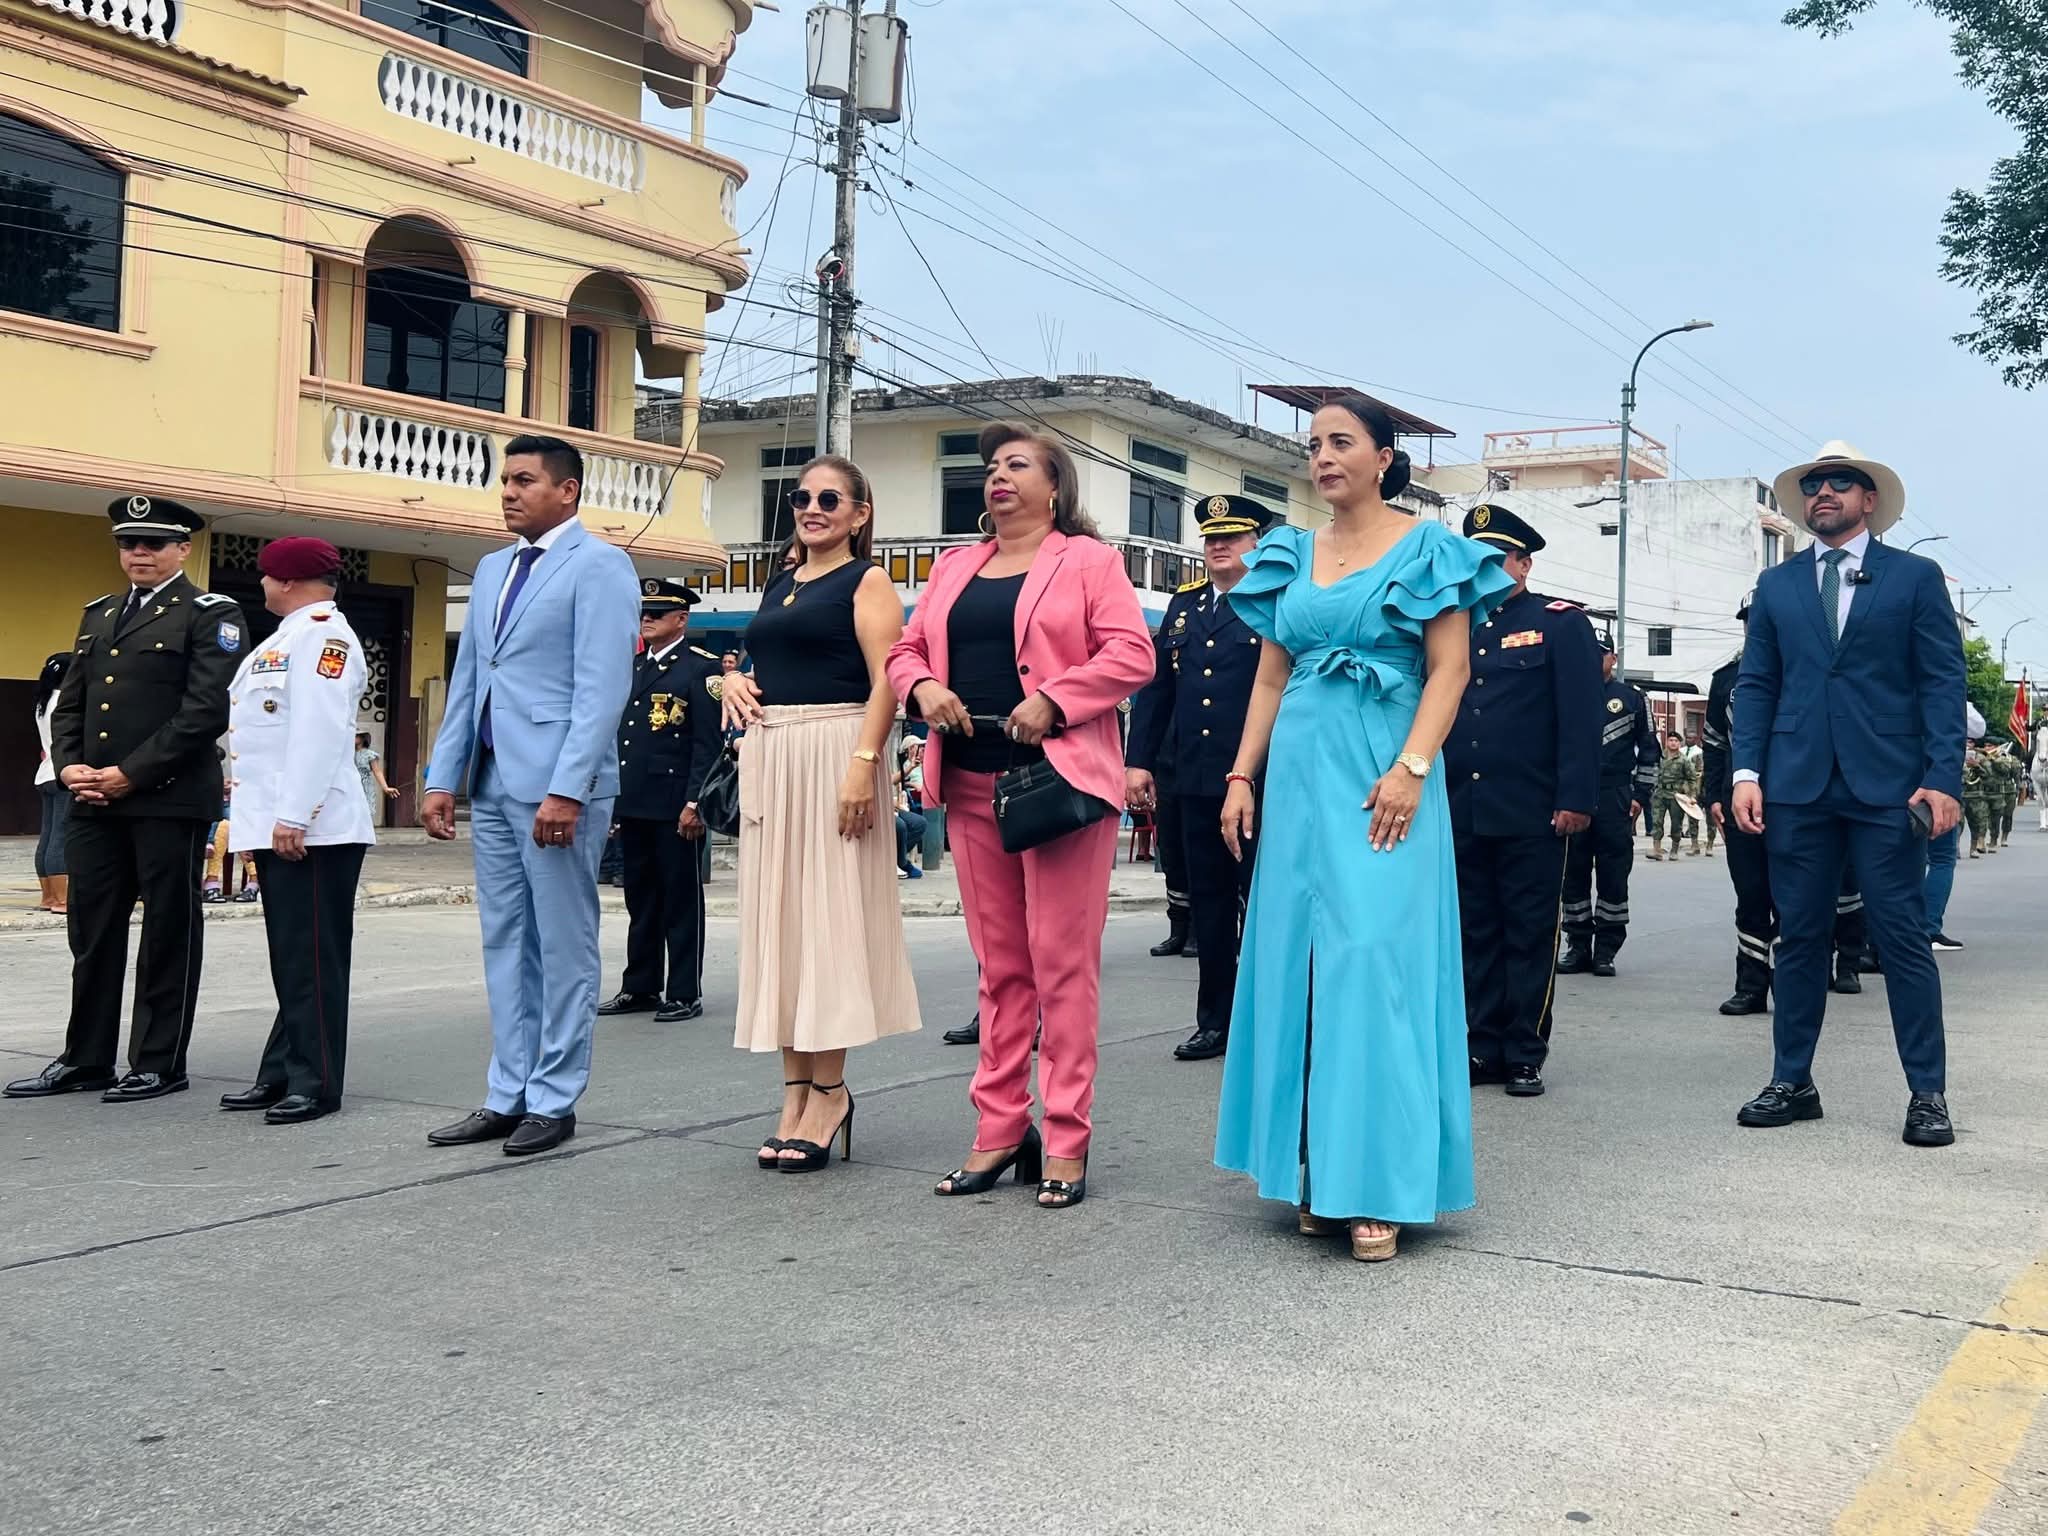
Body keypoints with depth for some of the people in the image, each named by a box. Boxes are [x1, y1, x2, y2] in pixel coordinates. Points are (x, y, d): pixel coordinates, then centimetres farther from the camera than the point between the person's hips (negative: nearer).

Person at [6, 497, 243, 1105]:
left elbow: (205, 711, -13)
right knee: (92, 932, 11)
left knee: (167, 933, 2)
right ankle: (85, 1059, 20)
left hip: (169, 800, -6)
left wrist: (131, 773, -15)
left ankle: (160, 1063, 10)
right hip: (93, 801, 7)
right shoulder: (98, 614, 19)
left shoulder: (209, 615, -3)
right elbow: (70, 702, 18)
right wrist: (69, 765, -1)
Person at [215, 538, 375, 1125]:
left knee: (313, 960, -5)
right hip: (275, 827, 10)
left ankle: (316, 1084, 0)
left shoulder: (324, 635, -12)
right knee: (289, 959, 14)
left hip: (311, 831, -10)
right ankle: (283, 1073, 21)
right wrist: (259, 815, 20)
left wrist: (293, 817, -24)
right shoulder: (287, 637, 20)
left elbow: (320, 732, -21)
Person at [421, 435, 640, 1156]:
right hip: (493, 784, 8)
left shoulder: (598, 565, -6)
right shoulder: (492, 569, 18)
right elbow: (465, 681, 20)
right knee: (505, 944, 11)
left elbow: (603, 688, -15)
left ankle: (553, 1102, 9)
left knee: (563, 948, 1)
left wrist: (567, 788, -21)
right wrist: (444, 777, 12)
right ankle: (508, 1096, 18)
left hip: (557, 786, -8)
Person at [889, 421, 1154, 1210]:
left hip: (1058, 779, -5)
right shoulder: (955, 567, 20)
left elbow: (1131, 654, -6)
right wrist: (922, 688, -4)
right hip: (972, 782, 5)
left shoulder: (1088, 560, 3)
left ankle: (1067, 1143, 3)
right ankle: (1000, 1130, 15)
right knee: (999, 963, 9)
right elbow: (907, 649, 17)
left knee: (1062, 962, -4)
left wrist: (1053, 699, -17)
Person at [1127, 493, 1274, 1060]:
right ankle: (1215, 1021, 20)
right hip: (1196, 780, 6)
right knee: (1209, 905, 11)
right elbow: (1155, 686, 14)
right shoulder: (1184, 605, 15)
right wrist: (1139, 760, 8)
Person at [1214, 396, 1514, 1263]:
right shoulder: (1291, 556, 15)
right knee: (1299, 964, 5)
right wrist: (1242, 778, 7)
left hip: (1379, 780, -5)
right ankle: (1314, 1174, 14)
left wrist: (1410, 769, -18)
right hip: (1298, 776, 5)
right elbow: (1270, 680, 15)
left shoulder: (1426, 551, 1)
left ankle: (1375, 1188, -2)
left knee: (1377, 962, -8)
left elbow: (1449, 671, -6)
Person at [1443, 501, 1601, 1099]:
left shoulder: (1561, 622, 2)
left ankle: (1525, 1053, 9)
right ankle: (1484, 1045, 16)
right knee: (1476, 932, 9)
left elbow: (1581, 717, -6)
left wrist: (1576, 798, -14)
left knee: (1530, 932, 2)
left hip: (1532, 814, -4)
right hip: (1461, 813, 4)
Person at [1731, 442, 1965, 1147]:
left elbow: (1942, 683, 0)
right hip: (1797, 787, 3)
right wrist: (1747, 773, 0)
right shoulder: (1776, 585, 14)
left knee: (1904, 938, -1)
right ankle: (1792, 1082, 16)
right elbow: (1756, 685, 11)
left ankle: (1928, 1093, 7)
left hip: (1888, 786, -3)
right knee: (1799, 938, 7)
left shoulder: (1915, 577, 6)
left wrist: (1942, 778, -10)